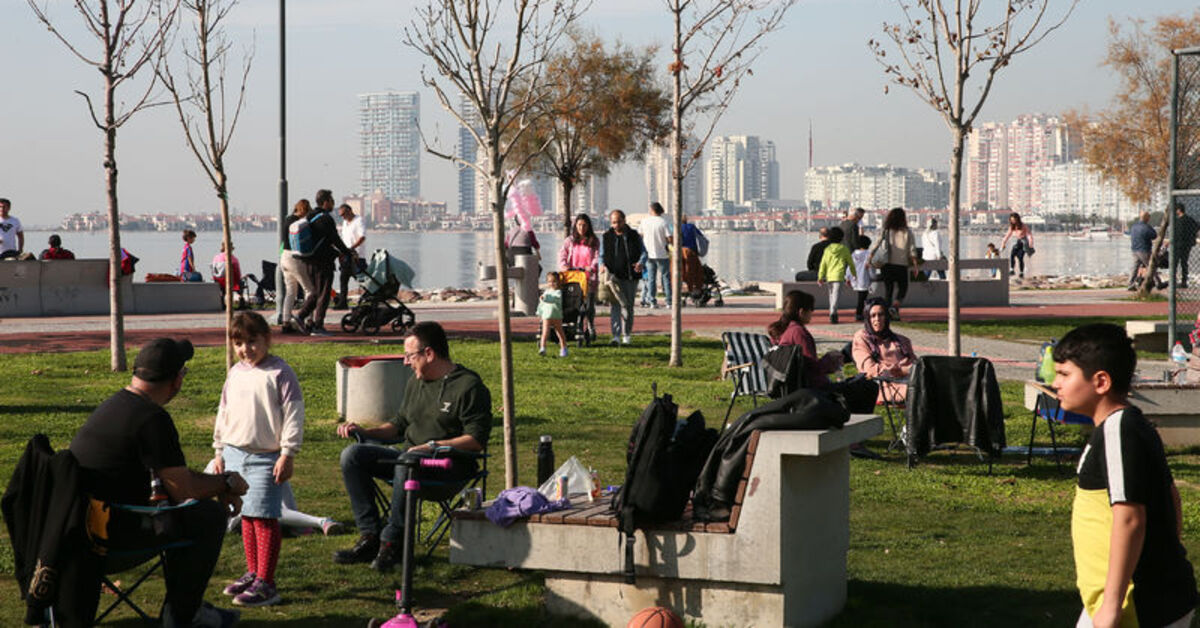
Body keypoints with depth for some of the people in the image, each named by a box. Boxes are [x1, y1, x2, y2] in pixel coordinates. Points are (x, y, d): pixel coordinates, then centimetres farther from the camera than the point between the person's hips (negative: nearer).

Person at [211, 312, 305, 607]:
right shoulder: (235, 373, 12)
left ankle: (266, 584, -7)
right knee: (247, 516, 12)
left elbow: (293, 415, -10)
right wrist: (219, 451, 20)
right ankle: (252, 574, 22)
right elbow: (223, 413, 22)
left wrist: (288, 454, -13)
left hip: (266, 458, -6)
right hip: (235, 454, 7)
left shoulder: (279, 373, -8)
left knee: (264, 517, -8)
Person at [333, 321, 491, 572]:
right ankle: (370, 536, -16)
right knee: (352, 455, -10)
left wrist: (434, 446, -24)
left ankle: (392, 542, -27)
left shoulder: (468, 386, -8)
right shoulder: (415, 383, 18)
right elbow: (400, 424, 28)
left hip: (449, 467, -8)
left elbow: (477, 440, -15)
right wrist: (365, 432, 13)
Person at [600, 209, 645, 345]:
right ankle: (616, 335, -14)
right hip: (613, 276, -1)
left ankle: (626, 335, 18)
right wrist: (603, 265, -11)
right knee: (615, 305, -10)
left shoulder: (634, 236, 9)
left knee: (628, 305, 6)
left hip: (630, 276, 1)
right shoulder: (606, 237, 9)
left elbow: (643, 251, 10)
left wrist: (640, 263, -12)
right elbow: (602, 255, 11)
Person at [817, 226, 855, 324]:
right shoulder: (844, 249, 0)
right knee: (836, 295, -10)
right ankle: (833, 313, -25)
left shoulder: (827, 249, 6)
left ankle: (832, 314, 25)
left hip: (829, 276, 4)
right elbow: (850, 262, 10)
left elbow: (823, 264, 5)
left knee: (831, 295, 18)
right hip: (839, 275, -4)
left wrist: (820, 277, 8)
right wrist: (854, 273, 25)